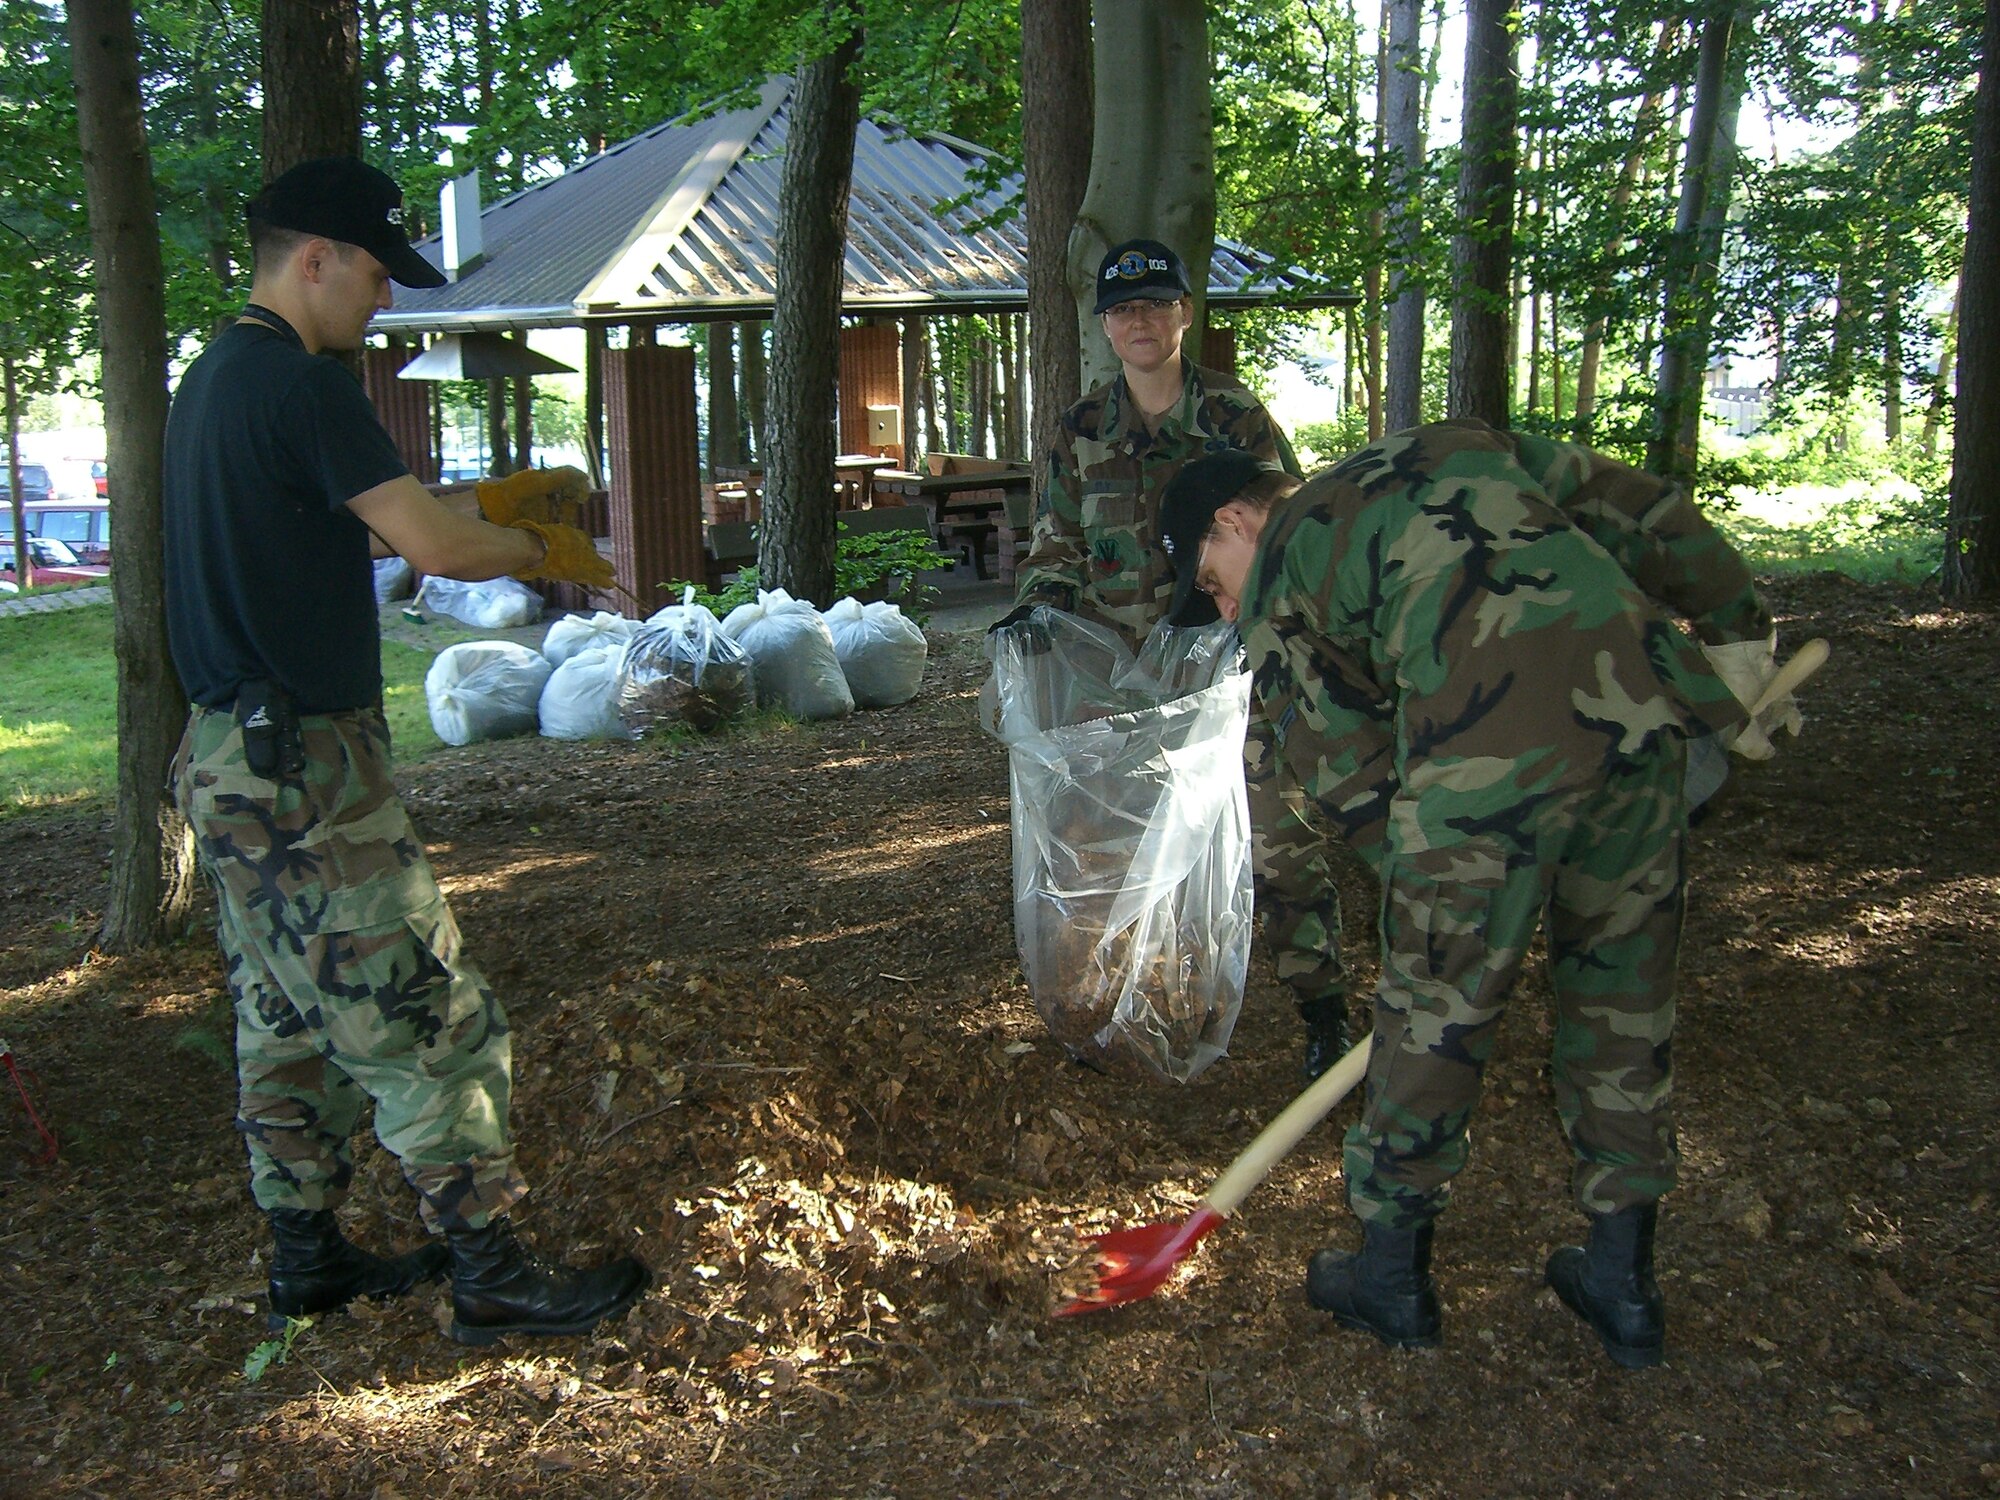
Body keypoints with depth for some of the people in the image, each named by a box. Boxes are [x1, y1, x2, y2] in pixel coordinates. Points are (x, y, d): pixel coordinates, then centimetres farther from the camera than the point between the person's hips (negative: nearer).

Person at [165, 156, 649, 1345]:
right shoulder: (303, 386, -17)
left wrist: (493, 506, 18)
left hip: (233, 756, 11)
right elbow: (433, 546, -21)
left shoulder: (214, 379, 15)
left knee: (288, 1021, 17)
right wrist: (544, 549, -3)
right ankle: (491, 1275, 7)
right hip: (304, 766, -10)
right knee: (429, 1022, -3)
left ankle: (308, 1258, 28)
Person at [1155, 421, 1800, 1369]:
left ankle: (1393, 1275, 28)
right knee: (1624, 999, 19)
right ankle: (1622, 1285, 33)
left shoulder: (1274, 589, 14)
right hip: (1642, 702, 6)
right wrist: (1742, 622, 34)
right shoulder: (1452, 445, 30)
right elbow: (1636, 509, 26)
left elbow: (1350, 783, 11)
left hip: (1484, 757, -6)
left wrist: (1427, 894, 22)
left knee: (1436, 1008, 11)